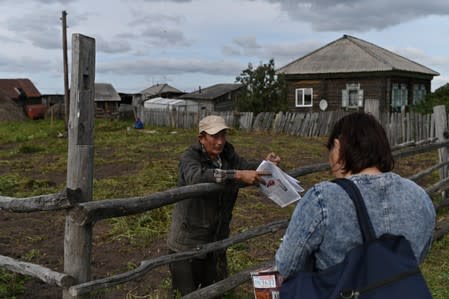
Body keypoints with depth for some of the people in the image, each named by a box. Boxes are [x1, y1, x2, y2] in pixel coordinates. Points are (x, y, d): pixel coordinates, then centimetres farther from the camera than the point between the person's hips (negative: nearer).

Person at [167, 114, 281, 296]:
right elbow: (197, 177, -40)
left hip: (216, 239, 6)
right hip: (188, 242, -5)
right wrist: (237, 175, -48)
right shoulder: (190, 158, -19)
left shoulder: (227, 155, -2)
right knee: (189, 293, 6)